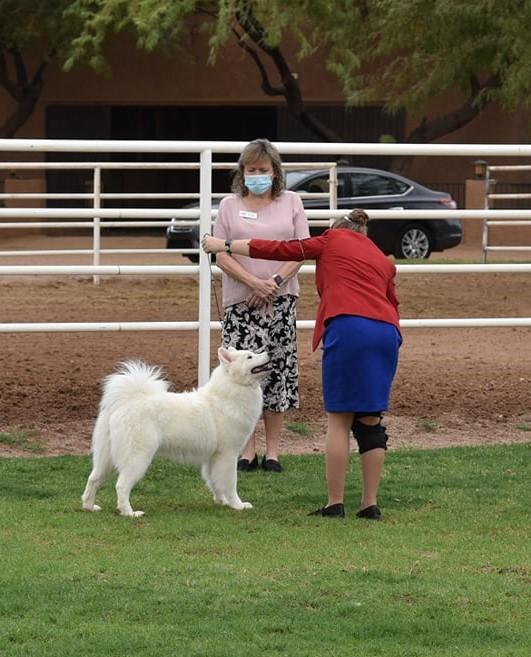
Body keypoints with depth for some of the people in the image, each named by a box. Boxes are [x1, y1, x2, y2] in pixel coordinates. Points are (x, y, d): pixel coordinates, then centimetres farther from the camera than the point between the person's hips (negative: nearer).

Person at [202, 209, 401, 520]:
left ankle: (335, 504, 1)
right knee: (371, 421, 10)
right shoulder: (383, 261, 29)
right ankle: (370, 504, 9)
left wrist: (224, 246, 27)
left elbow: (279, 249, 19)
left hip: (348, 328, -5)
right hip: (388, 332, 5)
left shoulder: (332, 240, 17)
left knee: (339, 420, 1)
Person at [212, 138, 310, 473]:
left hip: (280, 299, 0)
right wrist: (253, 282, -14)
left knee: (278, 369, -1)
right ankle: (247, 451, 2)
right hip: (240, 300, 0)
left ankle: (273, 450, 6)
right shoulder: (230, 206, 7)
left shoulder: (291, 202, 8)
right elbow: (222, 256, 1)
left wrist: (275, 281, -12)